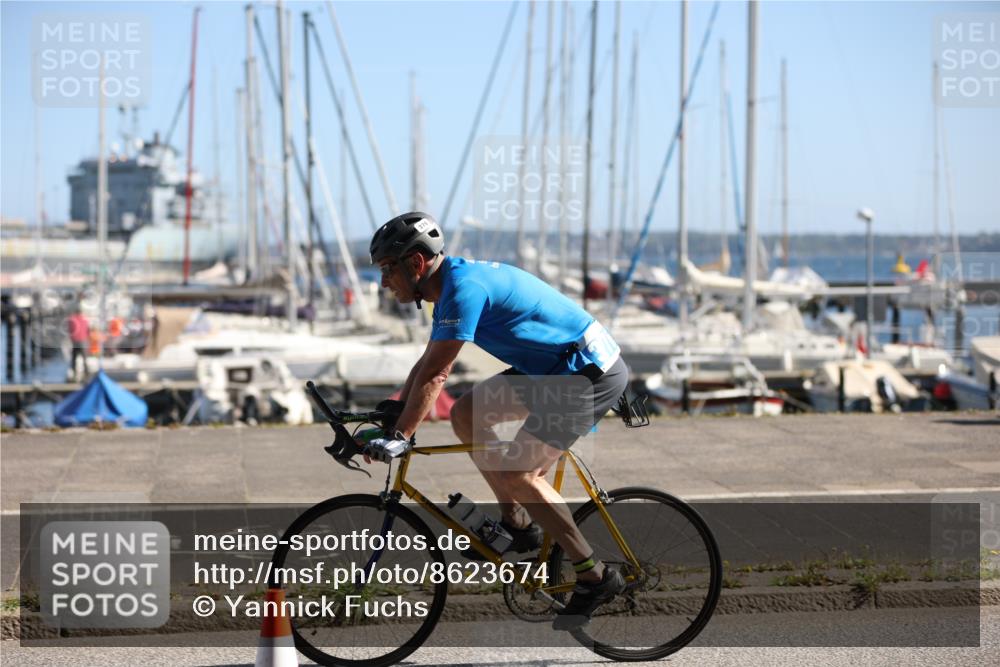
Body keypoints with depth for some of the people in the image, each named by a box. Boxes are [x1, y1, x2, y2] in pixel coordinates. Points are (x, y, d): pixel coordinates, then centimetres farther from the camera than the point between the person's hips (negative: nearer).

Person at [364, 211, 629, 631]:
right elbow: (427, 363, 18)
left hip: (591, 374, -10)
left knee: (516, 474, -15)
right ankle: (517, 523, 15)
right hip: (554, 369, 10)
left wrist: (400, 438, -23)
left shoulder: (464, 287, -21)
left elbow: (434, 375, -24)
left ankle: (595, 577, -5)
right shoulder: (452, 283, 9)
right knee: (465, 414, 7)